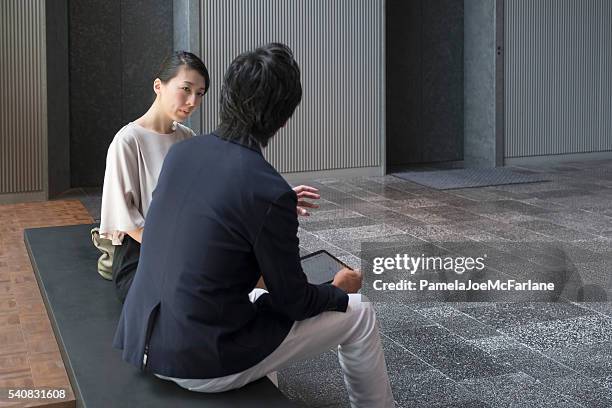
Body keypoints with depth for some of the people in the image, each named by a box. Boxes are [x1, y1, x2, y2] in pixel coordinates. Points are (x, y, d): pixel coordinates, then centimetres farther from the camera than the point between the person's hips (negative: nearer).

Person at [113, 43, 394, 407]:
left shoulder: (182, 152, 0)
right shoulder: (269, 191, -21)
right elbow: (293, 301, -10)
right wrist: (339, 291, 12)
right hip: (203, 363, -7)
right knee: (358, 314, 9)